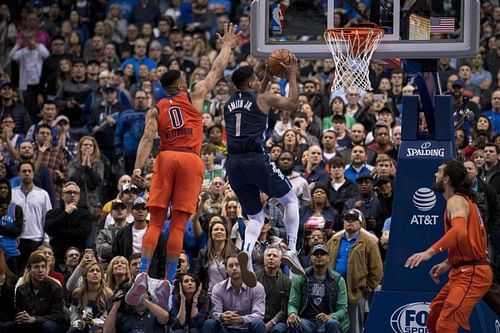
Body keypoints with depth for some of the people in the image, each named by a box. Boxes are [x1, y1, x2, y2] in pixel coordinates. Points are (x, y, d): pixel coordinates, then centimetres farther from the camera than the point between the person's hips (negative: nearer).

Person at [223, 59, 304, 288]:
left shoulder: (229, 104, 20)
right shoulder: (263, 99, 3)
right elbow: (292, 102, 10)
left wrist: (267, 79, 40)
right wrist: (292, 75, 20)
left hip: (233, 164, 5)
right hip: (256, 159, -5)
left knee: (255, 217, 15)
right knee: (291, 200, 16)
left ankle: (246, 252, -17)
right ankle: (291, 250, 0)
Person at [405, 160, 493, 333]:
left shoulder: (456, 201, -12)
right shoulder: (464, 200, 19)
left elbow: (459, 231, -32)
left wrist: (430, 251, -39)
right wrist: (448, 264, 20)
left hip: (471, 274, -11)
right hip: (463, 271, 11)